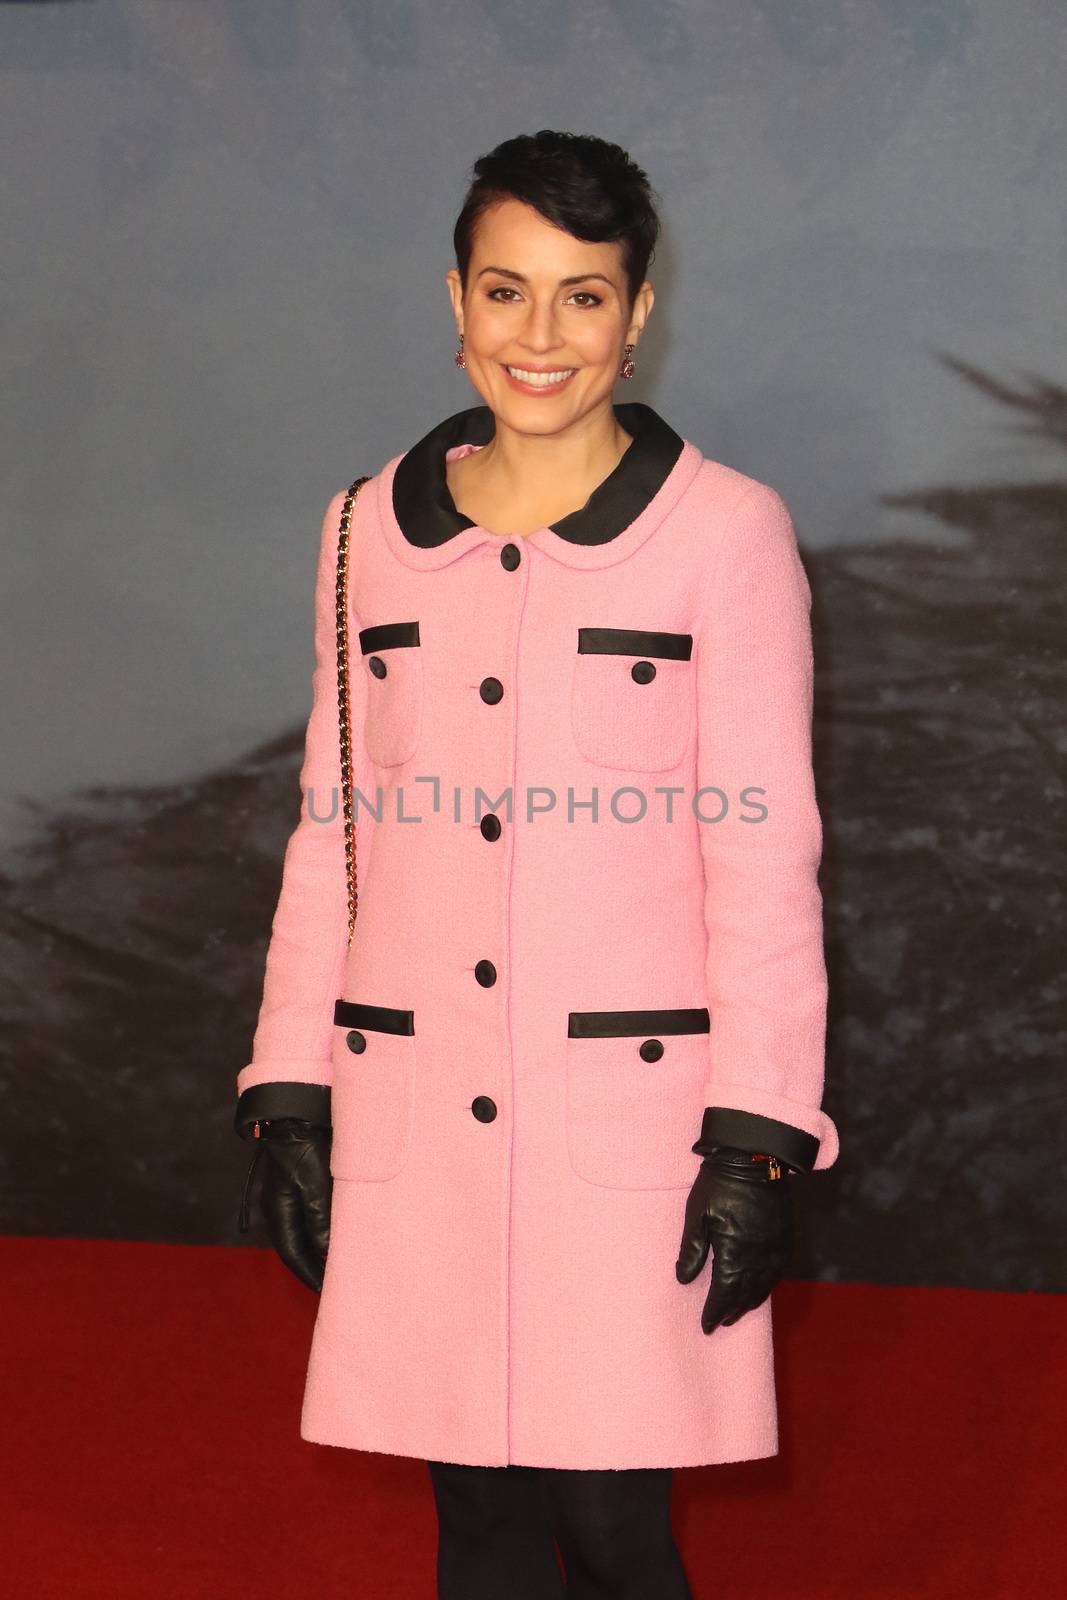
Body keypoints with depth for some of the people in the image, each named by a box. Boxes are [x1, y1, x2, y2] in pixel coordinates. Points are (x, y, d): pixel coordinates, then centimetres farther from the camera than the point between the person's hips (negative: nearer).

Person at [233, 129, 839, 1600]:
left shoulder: (724, 531, -3)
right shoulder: (372, 529, 9)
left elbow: (765, 856, -4)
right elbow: (332, 830, 12)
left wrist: (756, 1141, -9)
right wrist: (289, 1092, 8)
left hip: (630, 1108, -3)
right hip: (414, 1117, 3)